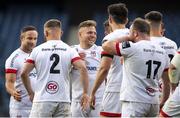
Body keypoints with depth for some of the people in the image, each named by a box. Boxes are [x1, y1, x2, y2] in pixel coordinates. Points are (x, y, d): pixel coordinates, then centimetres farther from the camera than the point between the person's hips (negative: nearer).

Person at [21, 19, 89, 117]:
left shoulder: (38, 50, 3)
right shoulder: (69, 50, 3)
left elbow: (24, 73, 1)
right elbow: (82, 68, -9)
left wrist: (30, 93, 15)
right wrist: (85, 93, -4)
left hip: (42, 100, -1)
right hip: (63, 101, 1)